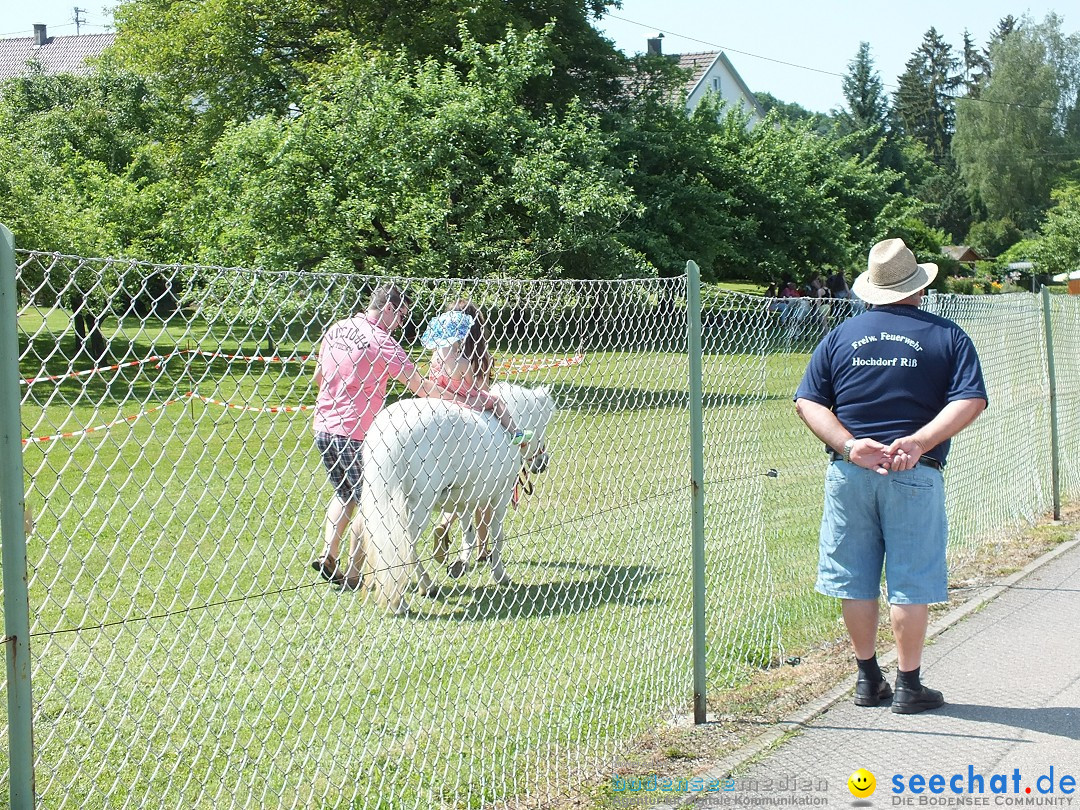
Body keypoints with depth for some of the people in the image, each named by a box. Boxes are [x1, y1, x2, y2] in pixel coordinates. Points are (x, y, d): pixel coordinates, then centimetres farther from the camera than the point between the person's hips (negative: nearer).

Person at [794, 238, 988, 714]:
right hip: (915, 478, -3)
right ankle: (909, 685, 9)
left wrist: (849, 444, -10)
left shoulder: (840, 337, 8)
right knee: (910, 582, 4)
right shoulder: (947, 337, 1)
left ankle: (867, 679, 20)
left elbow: (808, 402, 1)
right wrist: (919, 442, -17)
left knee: (855, 581, 11)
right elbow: (970, 401, -11)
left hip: (849, 474, 3)